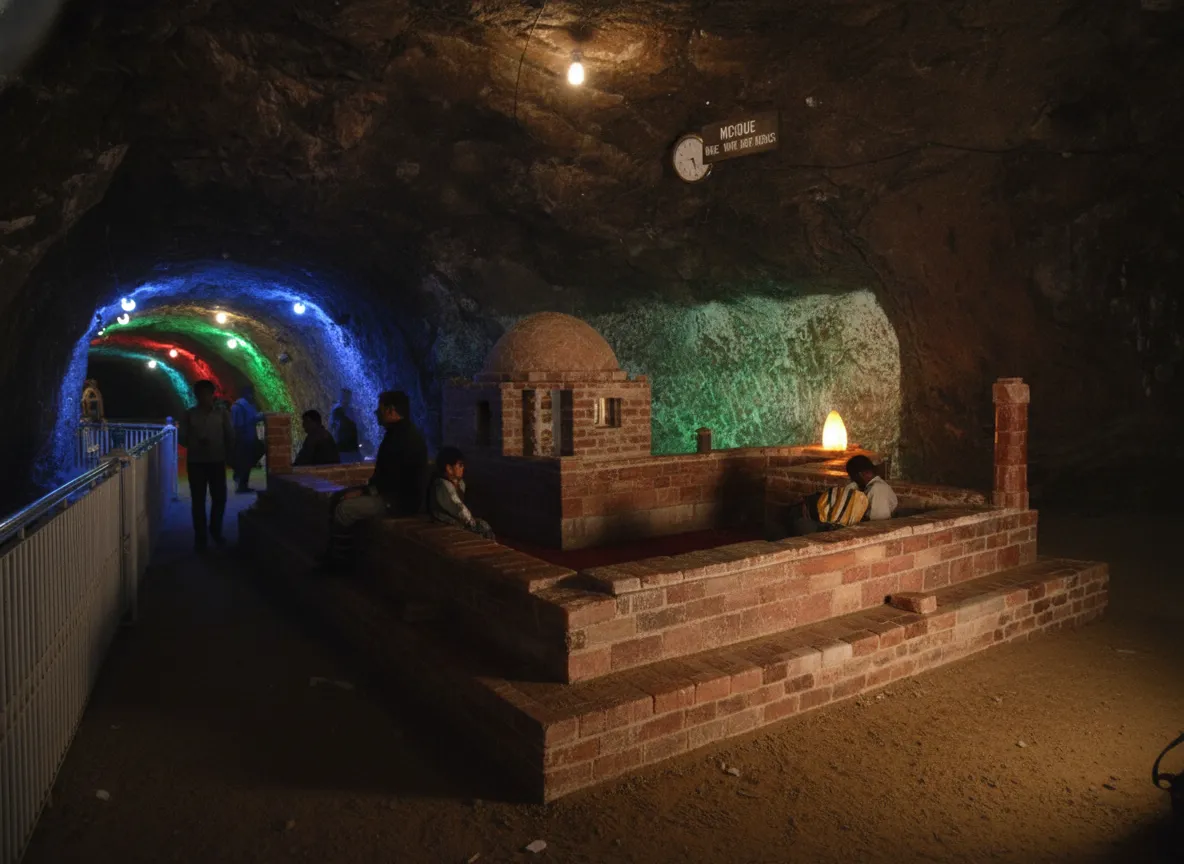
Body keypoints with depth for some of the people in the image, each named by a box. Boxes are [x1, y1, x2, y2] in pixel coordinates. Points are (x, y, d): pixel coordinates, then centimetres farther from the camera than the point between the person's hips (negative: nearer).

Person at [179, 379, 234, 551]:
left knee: (220, 498, 3)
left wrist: (229, 454, -1)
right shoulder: (189, 415, 2)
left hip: (217, 461, 1)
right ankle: (200, 537, 12)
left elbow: (229, 436, 7)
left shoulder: (222, 413, 3)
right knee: (198, 500, 2)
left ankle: (215, 530, 26)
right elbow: (183, 438, 1)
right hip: (196, 462, -1)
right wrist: (197, 443, -16)